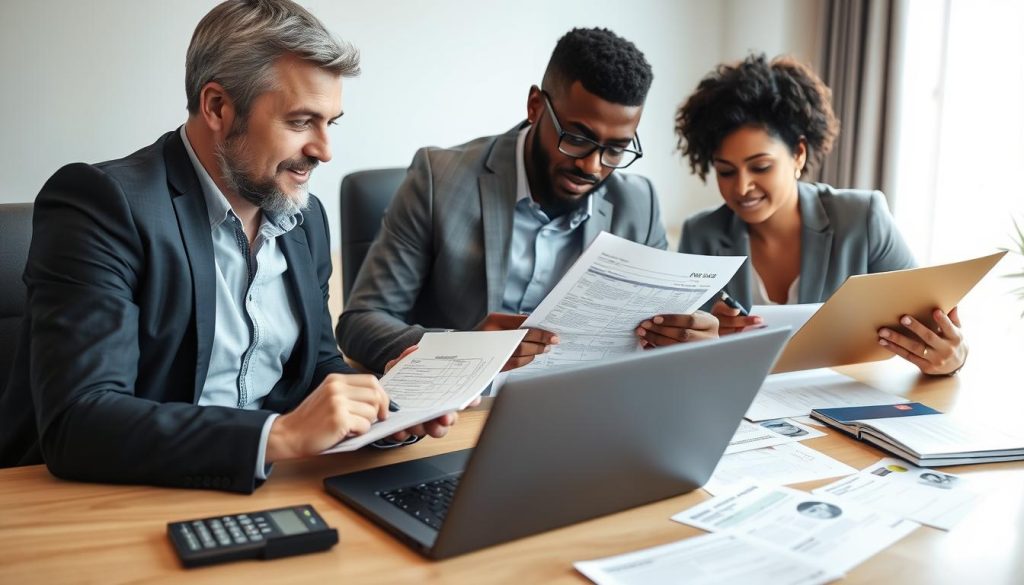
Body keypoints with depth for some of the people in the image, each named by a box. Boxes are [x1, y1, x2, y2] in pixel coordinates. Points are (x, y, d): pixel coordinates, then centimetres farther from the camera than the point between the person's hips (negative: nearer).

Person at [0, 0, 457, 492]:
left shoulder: (304, 218, 6)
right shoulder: (101, 204, -15)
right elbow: (75, 423, -23)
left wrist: (384, 403, -5)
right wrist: (281, 435, -29)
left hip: (266, 486, 6)